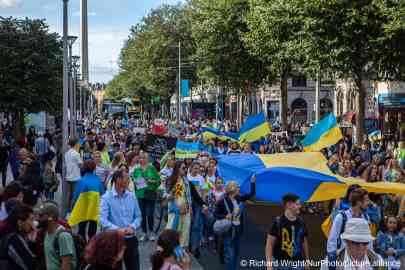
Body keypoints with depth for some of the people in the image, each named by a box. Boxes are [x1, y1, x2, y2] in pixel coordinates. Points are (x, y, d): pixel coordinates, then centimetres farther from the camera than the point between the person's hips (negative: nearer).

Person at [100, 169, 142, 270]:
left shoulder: (132, 196, 5)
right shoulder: (106, 198, -10)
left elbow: (138, 216, 7)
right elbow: (102, 220, -18)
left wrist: (132, 227, -13)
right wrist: (117, 229, -30)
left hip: (131, 239, 4)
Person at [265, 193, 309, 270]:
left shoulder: (301, 222, 6)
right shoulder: (278, 222, -8)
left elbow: (304, 243, 15)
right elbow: (269, 244, -7)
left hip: (298, 263, 4)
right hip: (281, 263, -4)